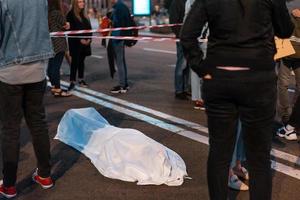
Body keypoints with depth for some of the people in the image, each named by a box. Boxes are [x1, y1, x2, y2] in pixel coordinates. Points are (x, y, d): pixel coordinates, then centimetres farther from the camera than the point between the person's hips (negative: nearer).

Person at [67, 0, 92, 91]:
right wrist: (80, 39, -16)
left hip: (85, 42, 6)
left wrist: (89, 39, -2)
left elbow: (89, 27, 13)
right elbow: (71, 29, -13)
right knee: (75, 61, -6)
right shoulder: (71, 15, -6)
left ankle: (81, 80, 17)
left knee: (81, 61, 10)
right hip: (75, 43, -6)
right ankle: (72, 81, -4)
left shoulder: (84, 15, 16)